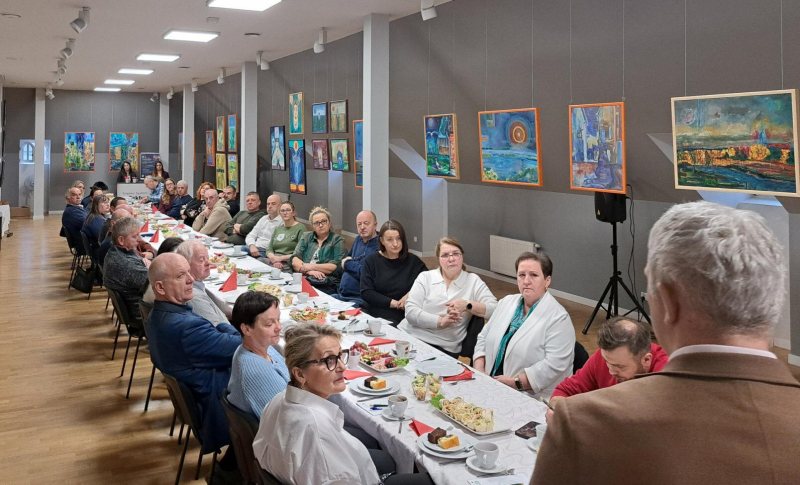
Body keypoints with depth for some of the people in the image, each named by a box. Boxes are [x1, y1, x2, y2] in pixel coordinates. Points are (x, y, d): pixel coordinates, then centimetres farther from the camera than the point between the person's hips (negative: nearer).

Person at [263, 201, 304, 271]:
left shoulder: (300, 228, 3)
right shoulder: (277, 229, 24)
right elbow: (269, 249, 15)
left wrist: (281, 258, -11)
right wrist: (274, 258, -8)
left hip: (289, 263, -5)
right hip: (273, 262, 6)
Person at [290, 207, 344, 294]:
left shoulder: (337, 240, 8)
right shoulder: (306, 237, 19)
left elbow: (336, 266, -5)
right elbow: (294, 259, 6)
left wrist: (311, 266, -8)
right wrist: (309, 271, -12)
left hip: (327, 285, -3)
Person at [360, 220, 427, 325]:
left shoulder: (412, 261, 8)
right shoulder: (371, 261, 7)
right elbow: (366, 293, 0)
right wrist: (394, 303, -7)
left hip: (405, 318, 0)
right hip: (376, 317, 0)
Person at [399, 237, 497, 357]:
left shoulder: (473, 281, 11)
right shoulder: (425, 277, 10)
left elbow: (494, 309, 2)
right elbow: (410, 311, -2)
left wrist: (467, 305, -13)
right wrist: (440, 321, -15)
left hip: (444, 347, -1)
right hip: (409, 334, 2)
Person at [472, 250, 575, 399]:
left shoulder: (558, 318, -10)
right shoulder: (506, 303, 11)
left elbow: (554, 365, -18)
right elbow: (484, 338, 15)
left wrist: (515, 382, -18)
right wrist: (479, 372, 0)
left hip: (532, 399, -6)